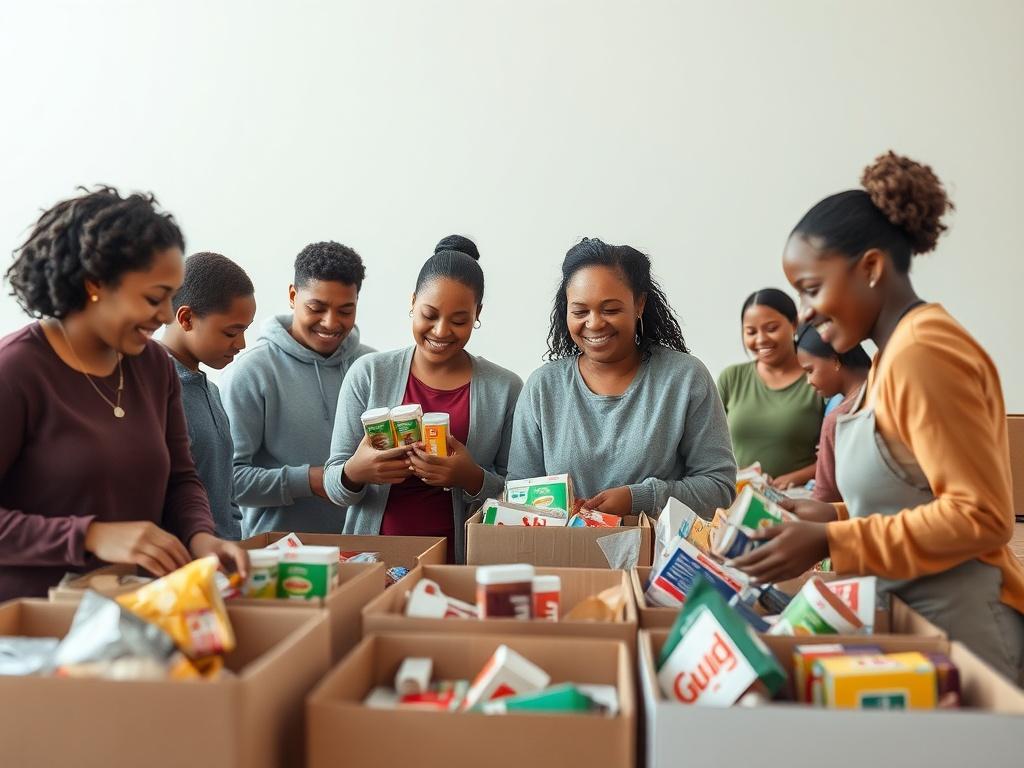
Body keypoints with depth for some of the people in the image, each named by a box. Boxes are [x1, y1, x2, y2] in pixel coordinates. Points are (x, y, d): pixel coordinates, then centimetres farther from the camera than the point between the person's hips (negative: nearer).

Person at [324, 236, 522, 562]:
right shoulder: (369, 374, 2)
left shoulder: (505, 389, 1)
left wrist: (472, 478, -14)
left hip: (461, 561, -1)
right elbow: (333, 486, 4)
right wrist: (355, 473, -17)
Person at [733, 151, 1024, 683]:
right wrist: (835, 516, 6)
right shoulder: (897, 353, 11)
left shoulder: (921, 351, -17)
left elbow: (981, 516, -20)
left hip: (955, 620, -8)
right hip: (912, 616, 8)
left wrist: (830, 544, -20)